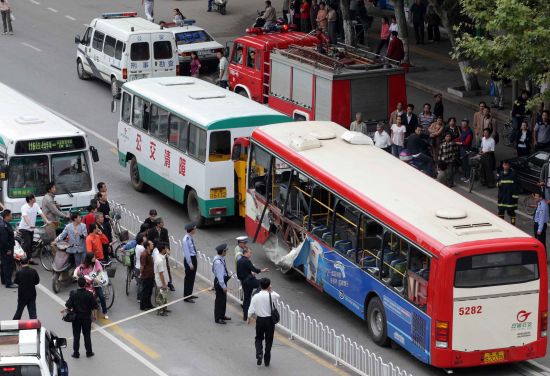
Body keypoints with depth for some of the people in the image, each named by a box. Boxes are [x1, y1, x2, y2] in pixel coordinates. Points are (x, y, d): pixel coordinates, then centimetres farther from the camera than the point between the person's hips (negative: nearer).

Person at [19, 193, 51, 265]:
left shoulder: (36, 205, 1)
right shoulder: (24, 207, -18)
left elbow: (41, 213, -5)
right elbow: (25, 217, -33)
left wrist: (47, 221, -19)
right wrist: (30, 225, -48)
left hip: (31, 228, 7)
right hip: (24, 228, -7)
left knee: (30, 244, 10)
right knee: (27, 243, -16)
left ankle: (30, 259, 16)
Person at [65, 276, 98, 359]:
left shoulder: (73, 294, -14)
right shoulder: (89, 294, -12)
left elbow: (69, 306, -12)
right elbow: (94, 306, -5)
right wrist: (95, 315, 9)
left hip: (76, 317, 0)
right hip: (87, 317, 0)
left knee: (76, 335, 10)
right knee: (87, 335, 13)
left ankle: (76, 353, 14)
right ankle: (89, 352, 19)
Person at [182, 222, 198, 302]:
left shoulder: (191, 238, 5)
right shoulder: (186, 239, -22)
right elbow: (186, 252, -21)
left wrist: (194, 262, 15)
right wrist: (190, 263, -20)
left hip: (194, 258, 9)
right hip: (189, 259, -9)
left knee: (192, 277, 19)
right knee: (188, 278, 0)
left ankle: (190, 295, 33)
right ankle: (186, 297, 9)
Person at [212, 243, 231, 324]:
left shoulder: (221, 259, 1)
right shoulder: (218, 262, -29)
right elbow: (219, 275, -27)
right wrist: (223, 286, -24)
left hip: (222, 280, 10)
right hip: (219, 282, -10)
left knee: (223, 299, 22)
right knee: (219, 300, 2)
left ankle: (222, 315, 37)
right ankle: (218, 318, 14)